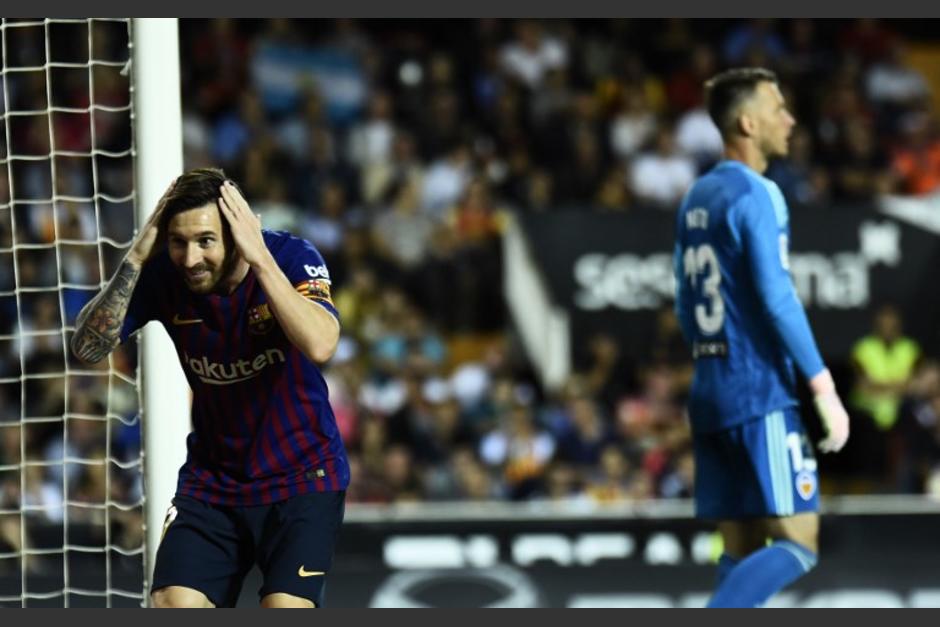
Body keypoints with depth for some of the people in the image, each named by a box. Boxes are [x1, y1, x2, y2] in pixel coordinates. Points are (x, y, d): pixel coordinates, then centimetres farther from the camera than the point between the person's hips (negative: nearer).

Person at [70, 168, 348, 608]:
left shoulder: (292, 258, -19)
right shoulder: (161, 274, -11)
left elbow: (319, 345, -36)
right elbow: (88, 348, -17)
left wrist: (260, 259, -36)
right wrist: (135, 259, -25)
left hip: (301, 476, -3)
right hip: (212, 478, 3)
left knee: (285, 614, -18)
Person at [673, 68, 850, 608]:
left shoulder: (697, 198, 14)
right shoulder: (756, 195, -11)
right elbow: (778, 300, -18)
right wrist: (825, 390, -16)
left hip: (711, 395, 9)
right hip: (762, 396, -9)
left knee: (742, 552, 8)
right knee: (798, 544, -9)